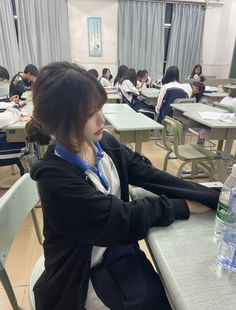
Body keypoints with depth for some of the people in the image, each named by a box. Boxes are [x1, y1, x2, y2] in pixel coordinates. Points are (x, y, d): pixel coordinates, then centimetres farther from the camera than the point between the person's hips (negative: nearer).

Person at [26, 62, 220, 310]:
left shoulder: (105, 143, -7)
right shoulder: (55, 177, -27)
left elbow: (152, 176, -10)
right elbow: (125, 220, -25)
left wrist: (216, 196, -16)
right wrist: (184, 206, -15)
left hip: (118, 247, 5)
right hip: (80, 271, -4)